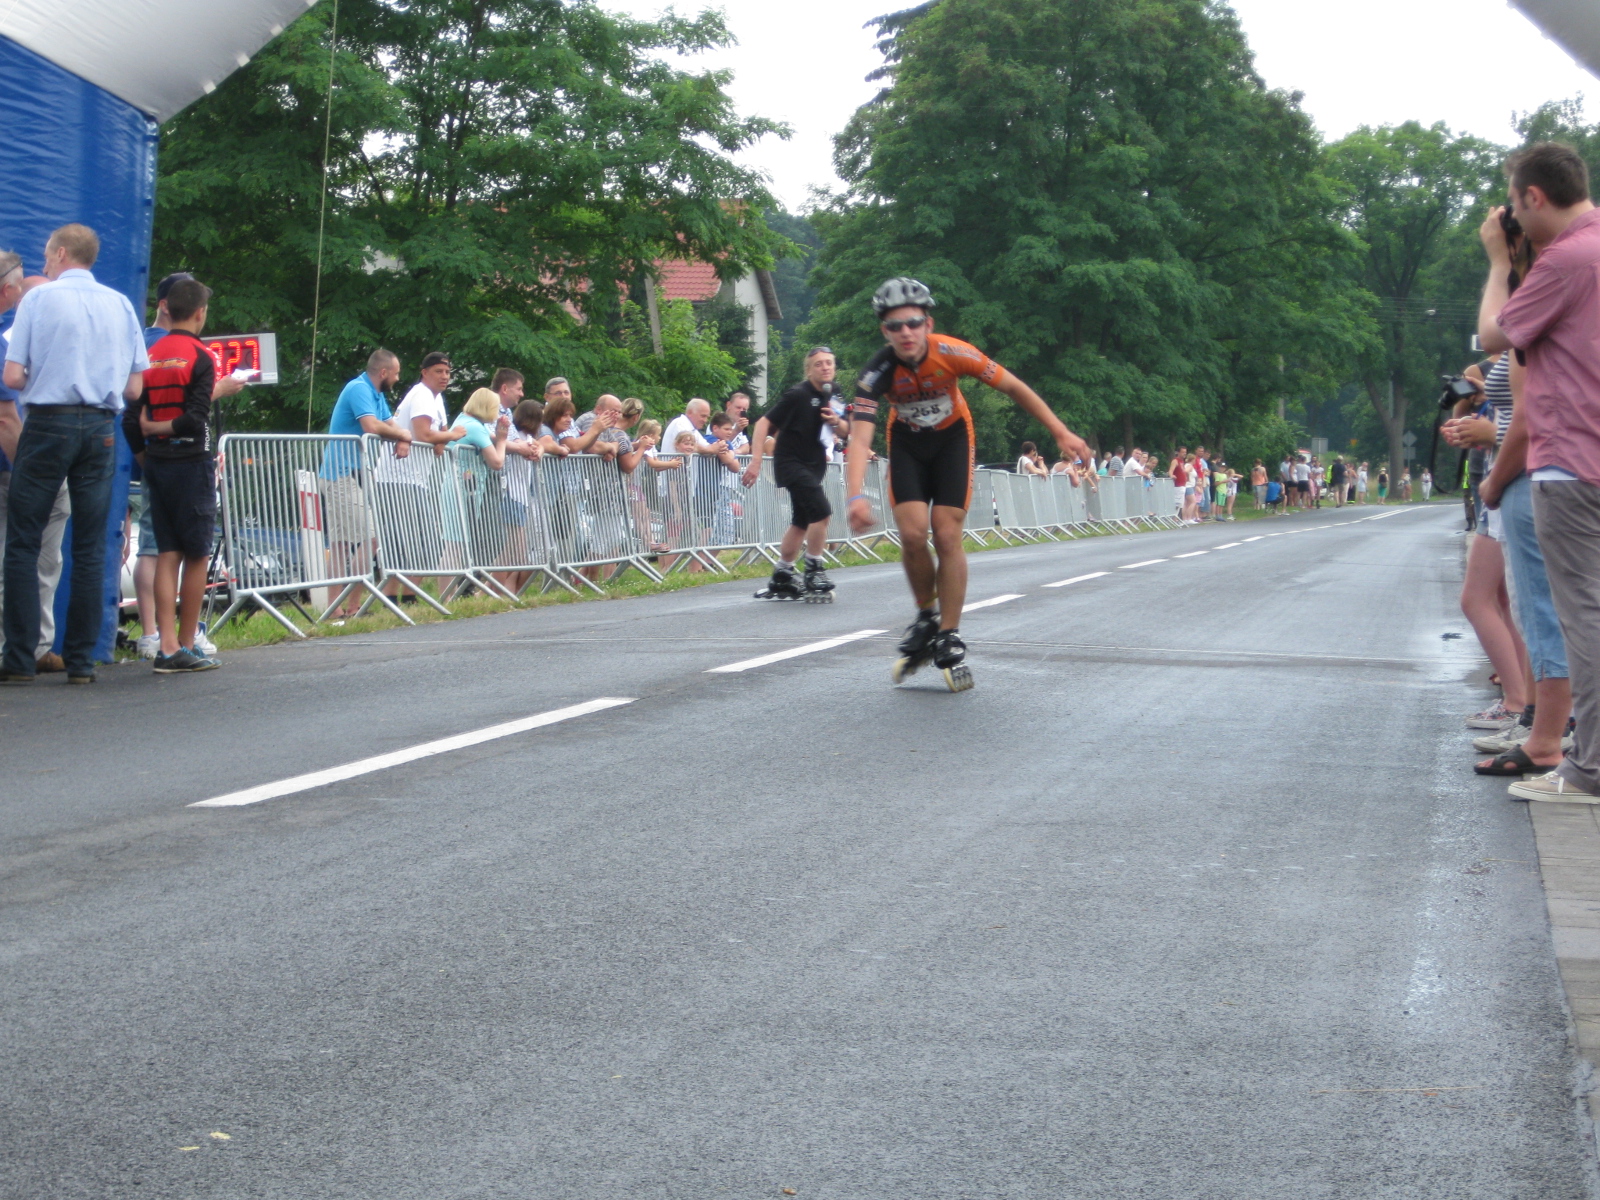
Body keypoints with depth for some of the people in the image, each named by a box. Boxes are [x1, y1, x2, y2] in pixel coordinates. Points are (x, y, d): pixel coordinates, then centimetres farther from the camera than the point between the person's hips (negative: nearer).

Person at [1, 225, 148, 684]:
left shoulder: (39, 298, -3)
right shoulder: (120, 305, 7)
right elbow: (135, 388, 5)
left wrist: (39, 382, 13)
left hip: (47, 423, -3)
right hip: (101, 429, 3)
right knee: (90, 548, 6)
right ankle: (81, 659, 6)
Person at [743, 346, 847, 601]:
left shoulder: (830, 396, 5)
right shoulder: (797, 394, -16)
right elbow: (764, 423, -17)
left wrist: (836, 422, -8)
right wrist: (755, 462, -23)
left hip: (813, 464, 8)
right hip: (791, 462, -8)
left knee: (802, 522, 13)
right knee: (822, 511, -20)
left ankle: (781, 579, 23)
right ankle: (814, 573, -8)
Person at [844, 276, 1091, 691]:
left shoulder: (953, 354, -30)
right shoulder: (878, 373, -30)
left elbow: (1014, 388, -18)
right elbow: (859, 439, -38)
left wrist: (1062, 433, -16)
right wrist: (856, 496, -53)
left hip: (952, 436, 0)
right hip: (907, 441, 0)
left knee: (947, 536, -10)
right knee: (912, 534, -15)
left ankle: (949, 640, -1)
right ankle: (927, 618, 10)